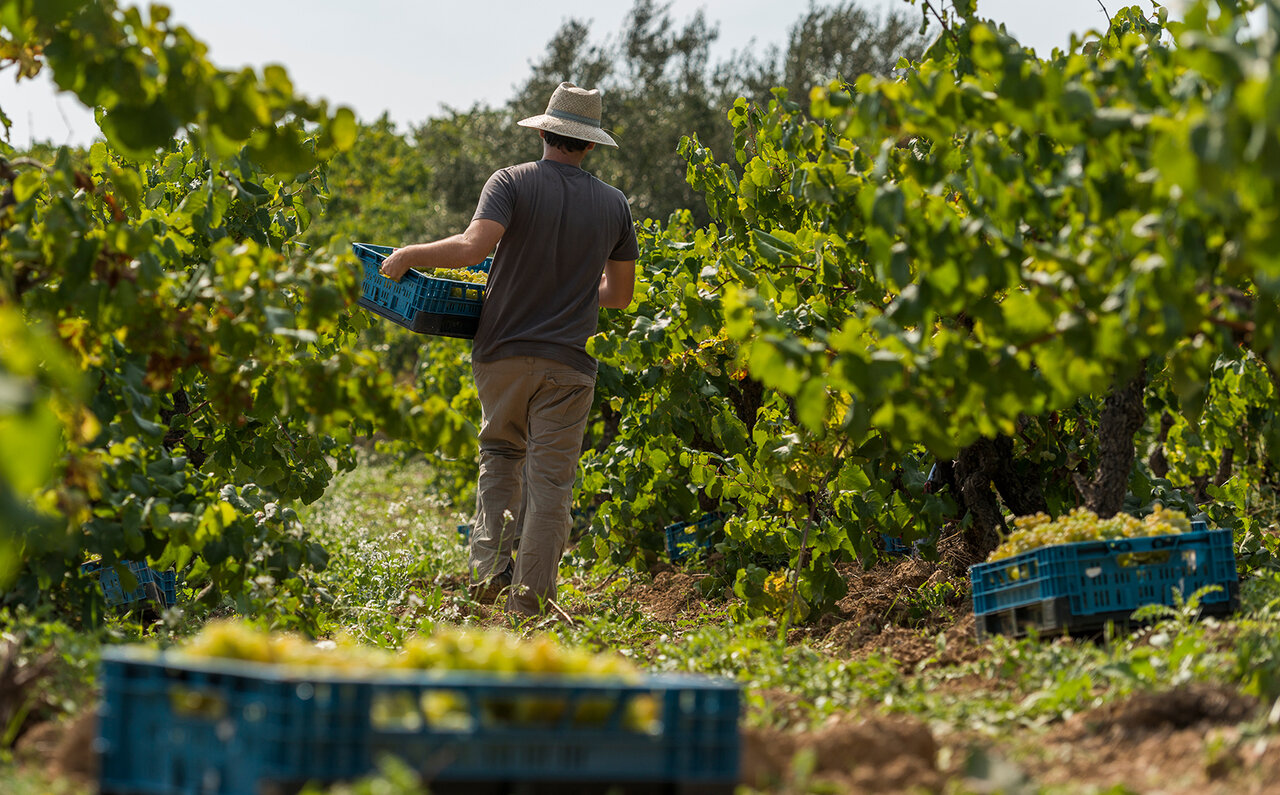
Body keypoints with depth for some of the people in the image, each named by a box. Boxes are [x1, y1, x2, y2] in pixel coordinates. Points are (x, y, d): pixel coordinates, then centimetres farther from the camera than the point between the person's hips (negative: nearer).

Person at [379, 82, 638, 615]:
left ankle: (490, 563, 7)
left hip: (503, 354, 0)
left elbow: (473, 247, -20)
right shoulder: (614, 204, 6)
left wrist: (408, 255, -6)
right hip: (567, 363, 0)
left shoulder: (512, 182, -4)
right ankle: (529, 603, 4)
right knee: (550, 481, 4)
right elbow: (620, 296, 13)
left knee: (500, 453, 22)